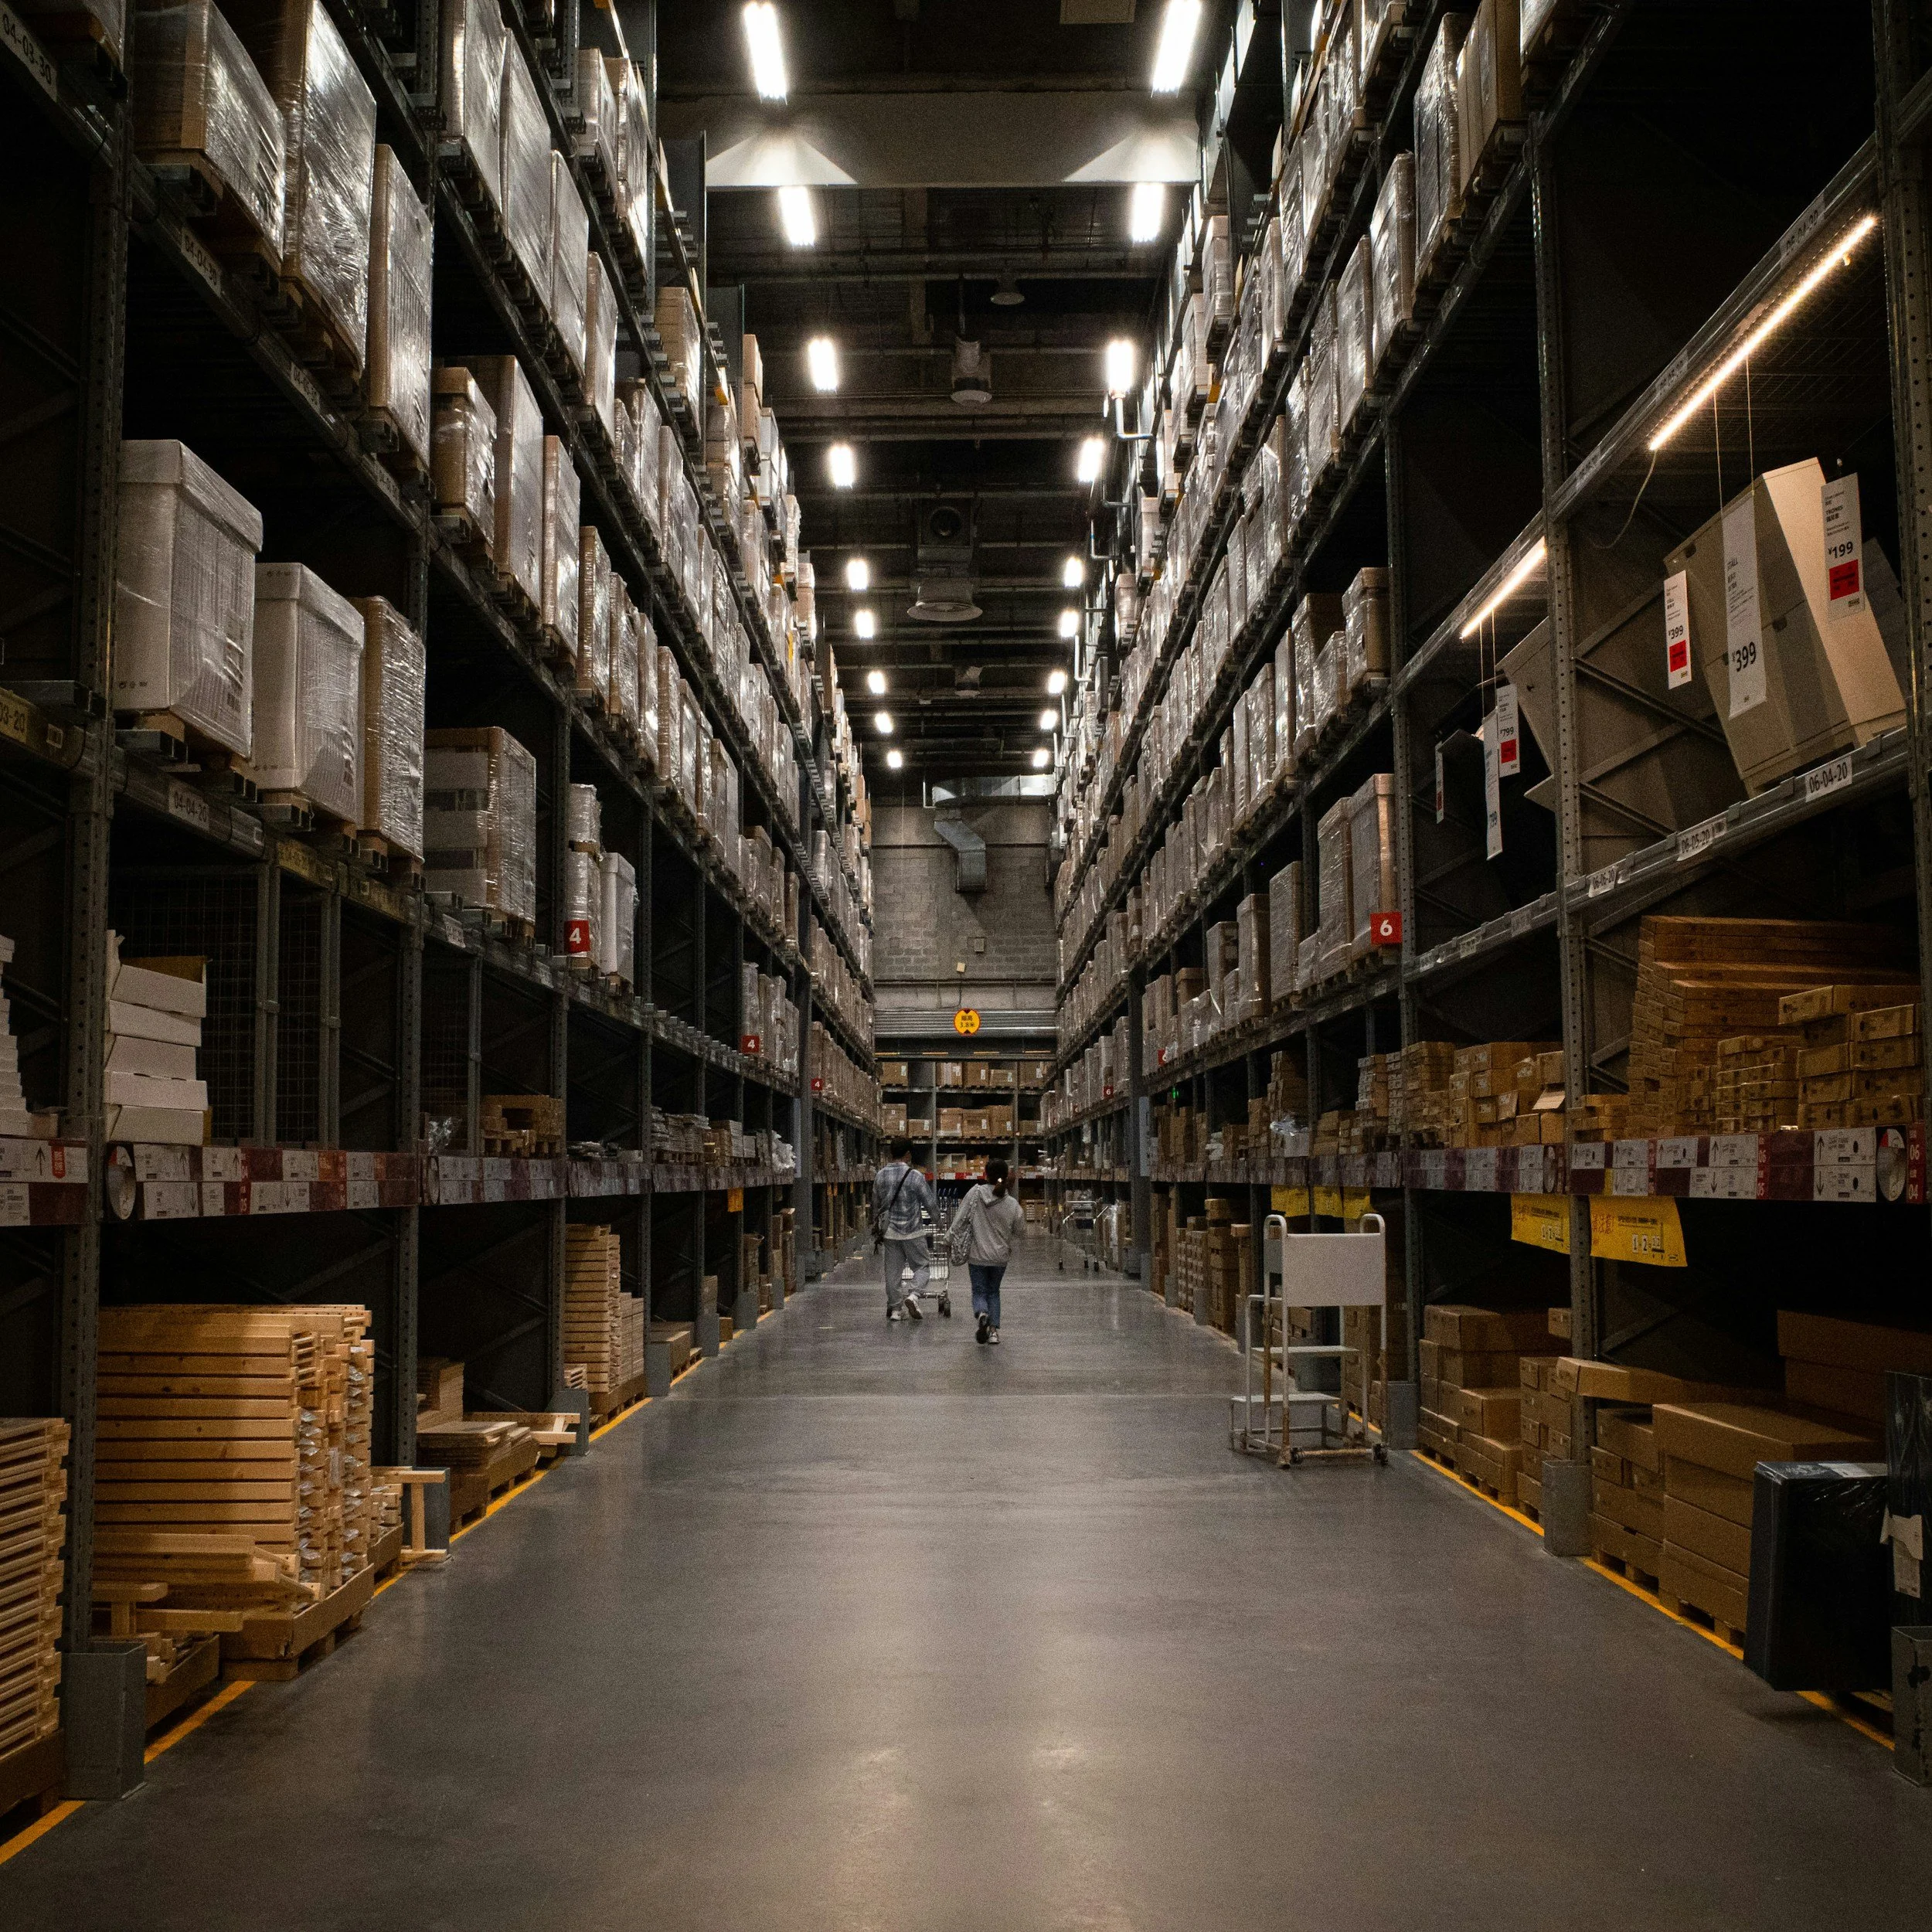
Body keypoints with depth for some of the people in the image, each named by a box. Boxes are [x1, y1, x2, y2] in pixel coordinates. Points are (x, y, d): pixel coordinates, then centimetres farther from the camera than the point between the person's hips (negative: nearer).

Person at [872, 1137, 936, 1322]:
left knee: (892, 1270, 10)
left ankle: (894, 1308, 13)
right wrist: (933, 1218, 16)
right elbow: (929, 1203, -5)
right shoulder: (915, 1176, -12)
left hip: (889, 1232, 4)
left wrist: (877, 1228, 26)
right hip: (912, 1231, -4)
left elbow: (876, 1205, 13)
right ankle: (913, 1296, -17)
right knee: (922, 1266, 6)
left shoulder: (880, 1176, 3)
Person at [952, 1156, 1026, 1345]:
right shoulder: (1012, 1204, -8)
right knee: (994, 1292, 19)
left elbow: (961, 1222, -10)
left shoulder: (975, 1194, -13)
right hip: (1000, 1256, 2)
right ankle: (994, 1329, 8)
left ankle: (982, 1313, -23)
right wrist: (1022, 1214, 20)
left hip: (977, 1255, -2)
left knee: (979, 1291, 8)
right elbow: (1018, 1232, 2)